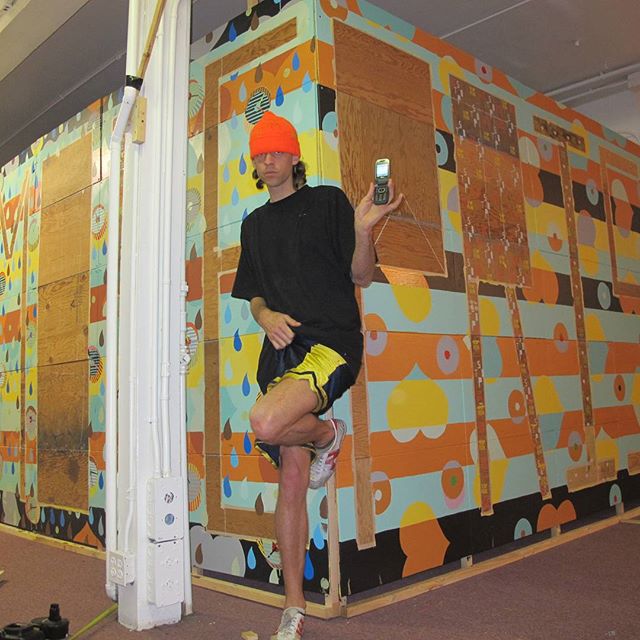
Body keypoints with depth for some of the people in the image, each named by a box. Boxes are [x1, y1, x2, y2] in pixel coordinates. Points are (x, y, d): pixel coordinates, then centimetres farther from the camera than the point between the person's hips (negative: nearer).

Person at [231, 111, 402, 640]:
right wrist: (266, 315, 0)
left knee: (266, 424, -32)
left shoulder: (328, 201, 5)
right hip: (282, 350, 5)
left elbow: (361, 275, -1)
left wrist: (363, 230, -20)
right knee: (291, 479, 3)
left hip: (332, 341, -5)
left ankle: (329, 433, 4)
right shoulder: (254, 224, 20)